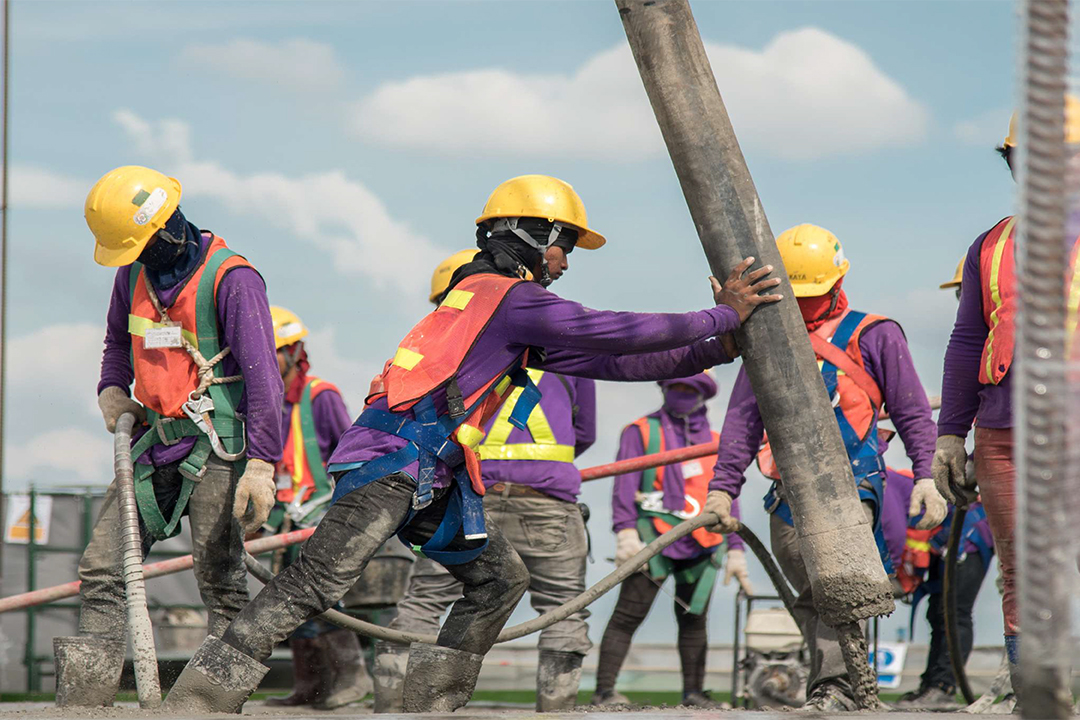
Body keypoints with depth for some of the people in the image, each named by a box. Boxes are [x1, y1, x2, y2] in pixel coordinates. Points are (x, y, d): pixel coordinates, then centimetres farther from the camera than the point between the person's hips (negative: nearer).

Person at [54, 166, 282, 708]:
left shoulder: (230, 278, -13)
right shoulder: (134, 273, 9)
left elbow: (262, 375, -17)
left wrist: (261, 463, -23)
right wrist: (112, 389, 9)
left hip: (215, 447, -7)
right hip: (153, 444, 7)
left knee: (220, 581, -8)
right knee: (102, 567, 1)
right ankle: (80, 703, 3)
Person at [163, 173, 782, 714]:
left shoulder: (517, 315, 24)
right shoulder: (511, 295, -5)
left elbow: (608, 362, 22)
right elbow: (617, 334, -9)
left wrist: (714, 348, 19)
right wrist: (722, 317, -1)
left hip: (432, 478, 10)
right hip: (394, 461, -10)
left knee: (500, 576, 11)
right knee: (319, 581, -18)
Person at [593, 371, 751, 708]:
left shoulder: (715, 441, 19)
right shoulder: (642, 431, 5)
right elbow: (625, 483, -4)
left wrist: (735, 548, 14)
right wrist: (626, 531, -17)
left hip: (702, 545, 5)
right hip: (655, 539, -5)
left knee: (695, 618, 6)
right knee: (629, 614, -10)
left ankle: (693, 693, 13)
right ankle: (604, 690, -12)